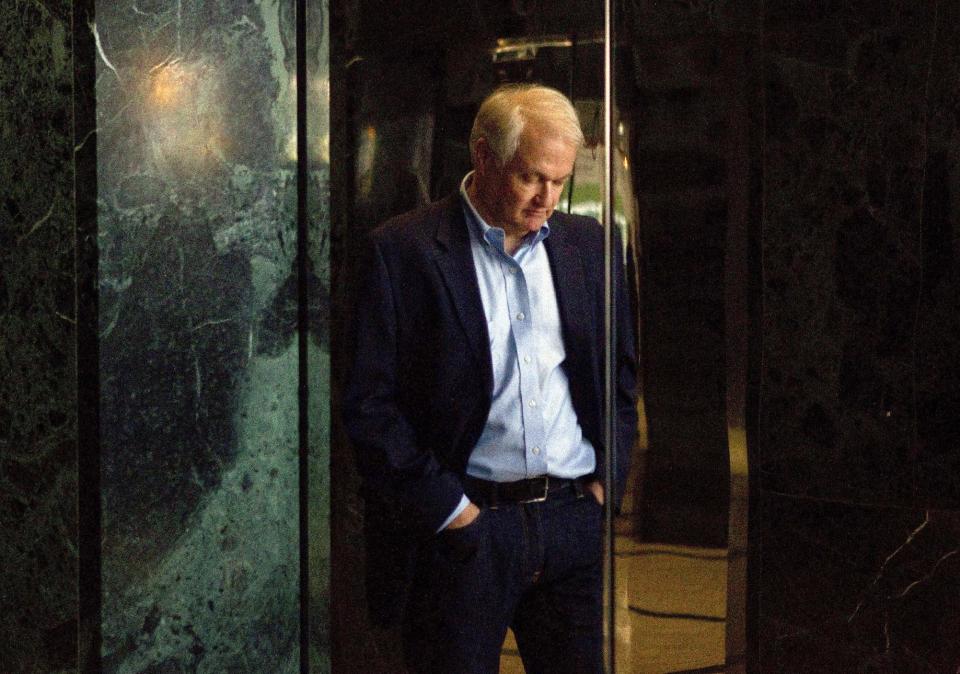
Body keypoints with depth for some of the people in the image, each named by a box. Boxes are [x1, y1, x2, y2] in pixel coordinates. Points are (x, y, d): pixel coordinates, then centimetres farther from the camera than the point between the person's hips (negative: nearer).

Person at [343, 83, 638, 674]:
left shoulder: (587, 243, 11)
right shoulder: (402, 251, -4)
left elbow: (623, 374, 20)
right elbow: (369, 403, -6)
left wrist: (606, 482, 8)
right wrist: (446, 508, -9)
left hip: (576, 519, 4)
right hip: (464, 527, -4)